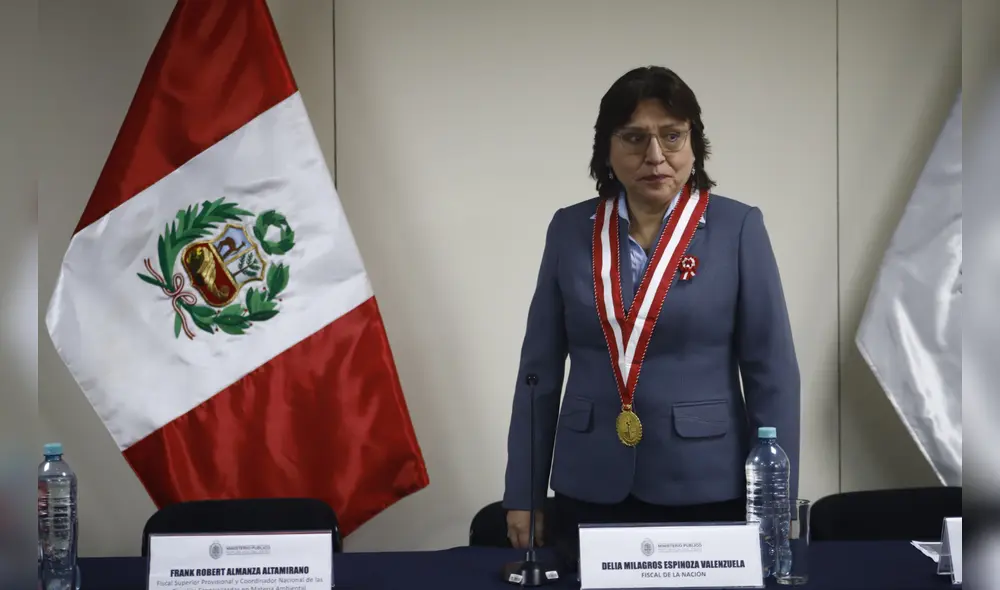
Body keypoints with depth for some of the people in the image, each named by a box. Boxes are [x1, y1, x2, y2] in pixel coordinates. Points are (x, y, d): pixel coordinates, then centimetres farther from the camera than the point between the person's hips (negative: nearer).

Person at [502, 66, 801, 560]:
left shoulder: (738, 228, -3)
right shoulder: (570, 230, 4)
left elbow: (772, 372, -4)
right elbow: (541, 370, 6)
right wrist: (522, 495, 3)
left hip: (706, 490, -2)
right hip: (589, 491, 2)